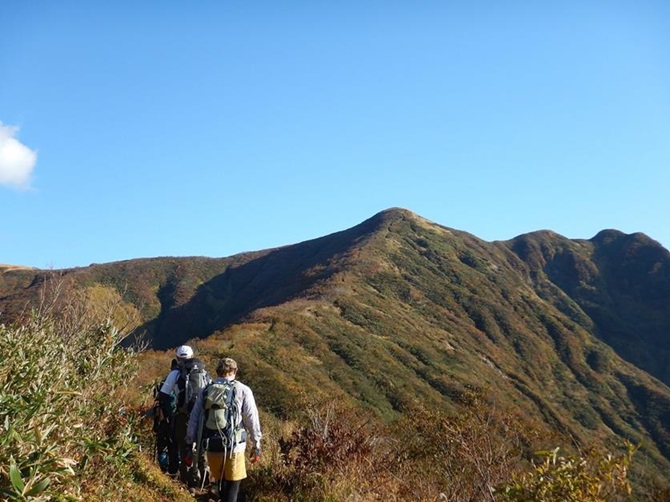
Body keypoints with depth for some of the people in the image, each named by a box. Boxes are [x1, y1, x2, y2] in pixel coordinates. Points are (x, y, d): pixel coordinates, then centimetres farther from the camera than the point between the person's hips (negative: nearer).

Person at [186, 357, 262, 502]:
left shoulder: (206, 391, 7)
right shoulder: (243, 391, -2)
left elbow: (194, 418, 8)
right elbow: (252, 420, -3)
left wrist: (190, 443, 14)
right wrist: (256, 445, 4)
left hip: (211, 446, 3)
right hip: (234, 447, -3)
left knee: (219, 481, 22)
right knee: (232, 484, 10)